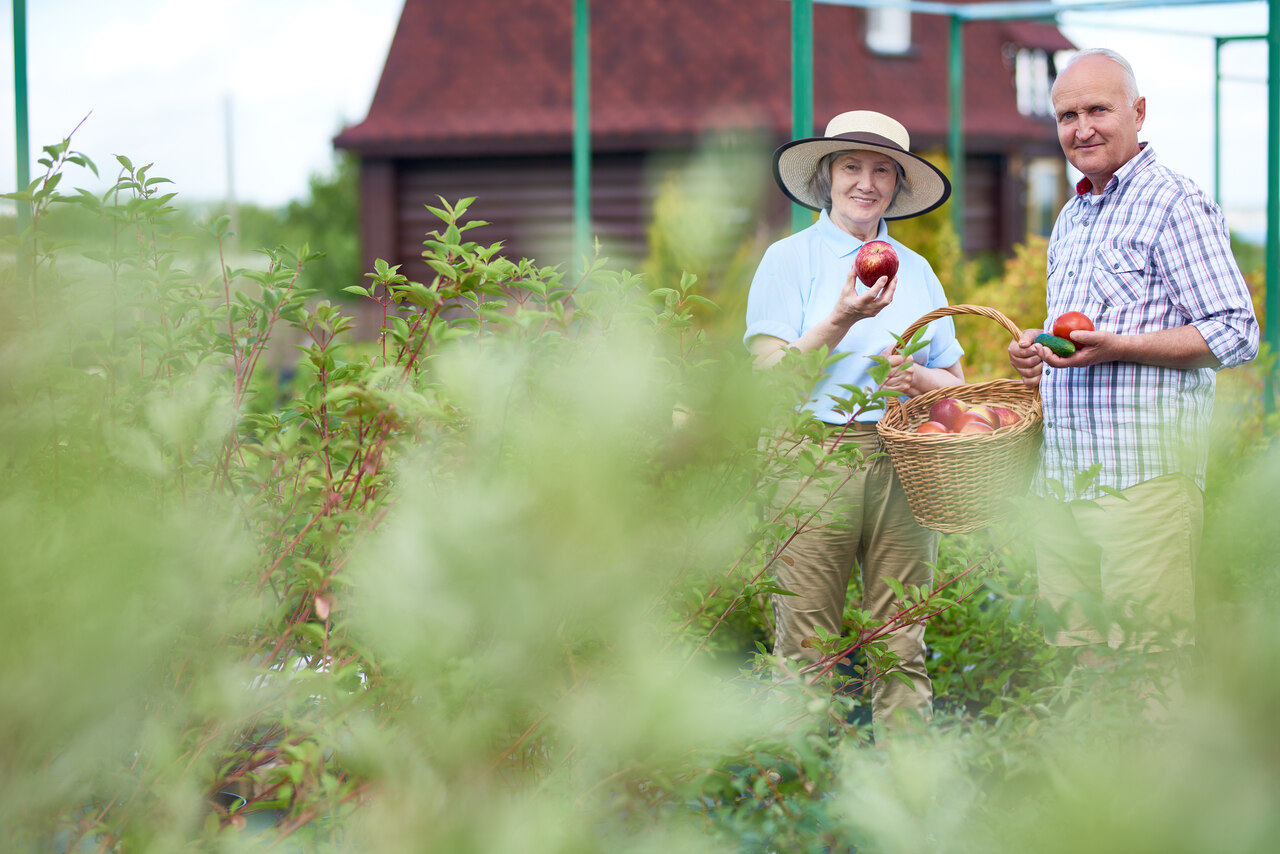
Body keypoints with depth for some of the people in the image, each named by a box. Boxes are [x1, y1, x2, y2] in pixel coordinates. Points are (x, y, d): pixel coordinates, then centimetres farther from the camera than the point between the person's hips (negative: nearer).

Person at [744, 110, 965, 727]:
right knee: (807, 654, -5)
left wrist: (920, 380, -4)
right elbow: (770, 376, -4)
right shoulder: (789, 259, 5)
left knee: (903, 651, 1)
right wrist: (844, 318, -15)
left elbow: (957, 383, 18)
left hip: (903, 465, 4)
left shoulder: (915, 270, 17)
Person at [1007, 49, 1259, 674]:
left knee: (1143, 665, -8)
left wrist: (1116, 347, -20)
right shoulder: (1070, 218, 21)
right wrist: (1037, 351, 12)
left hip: (1142, 473, -8)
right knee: (1073, 656, 7)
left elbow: (1236, 334, -11)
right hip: (1059, 472, 8)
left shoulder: (1174, 204, -5)